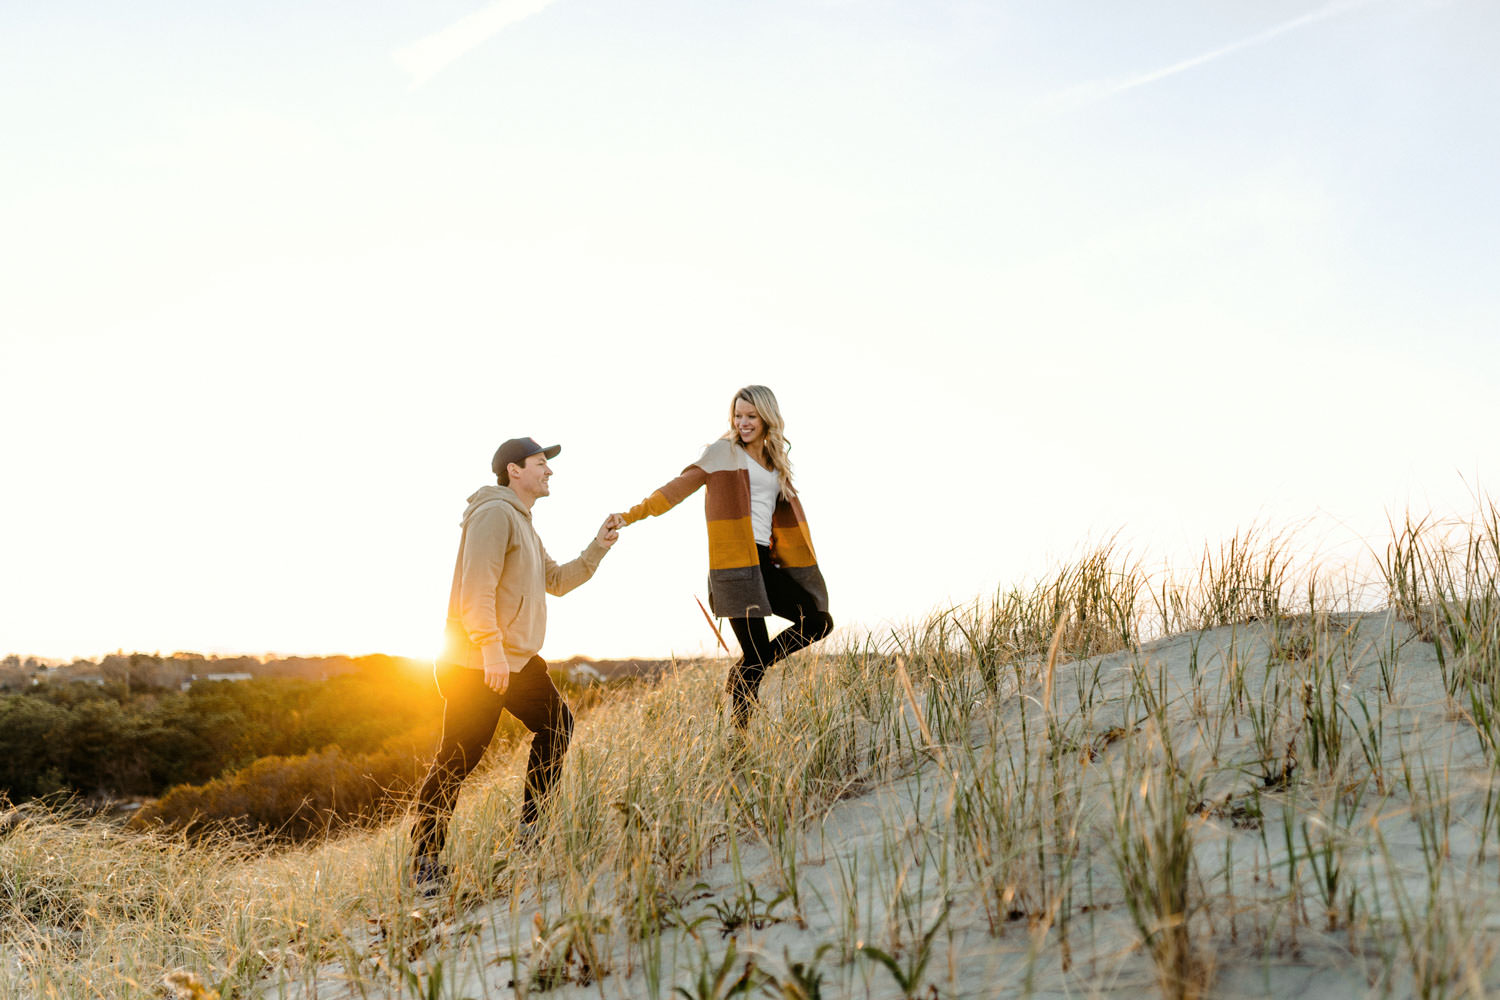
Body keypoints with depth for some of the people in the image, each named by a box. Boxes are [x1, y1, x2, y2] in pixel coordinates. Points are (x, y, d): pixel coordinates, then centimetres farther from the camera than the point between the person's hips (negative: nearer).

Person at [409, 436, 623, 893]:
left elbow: (557, 581, 23)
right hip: (475, 665, -10)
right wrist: (491, 650, -26)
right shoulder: (494, 514, -12)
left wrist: (599, 546, 13)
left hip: (517, 660, 10)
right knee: (457, 760, -6)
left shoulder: (523, 525, 22)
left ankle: (531, 829, 22)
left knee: (556, 726, 12)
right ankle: (424, 859, 4)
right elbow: (477, 589, -21)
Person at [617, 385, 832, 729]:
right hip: (734, 564, -7)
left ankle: (742, 674, 11)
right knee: (756, 655, -9)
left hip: (764, 562, 7)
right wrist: (633, 514, -13)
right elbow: (679, 487, -5)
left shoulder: (776, 462, 19)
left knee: (819, 622, 2)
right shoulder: (722, 451, 0)